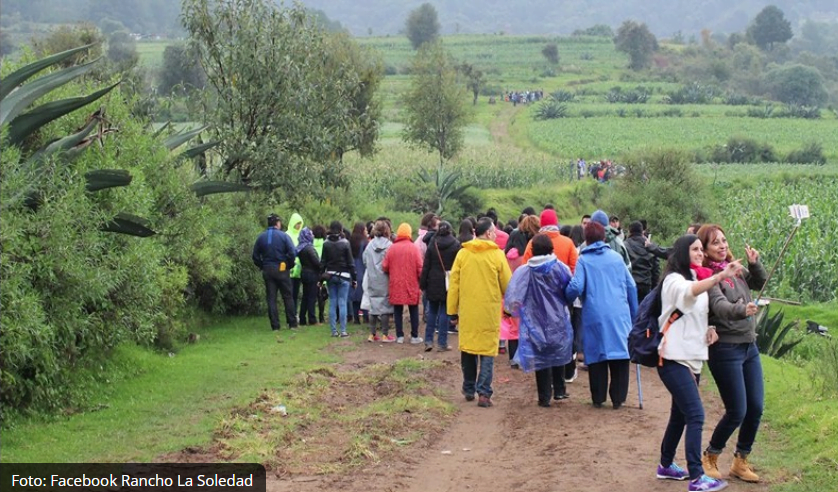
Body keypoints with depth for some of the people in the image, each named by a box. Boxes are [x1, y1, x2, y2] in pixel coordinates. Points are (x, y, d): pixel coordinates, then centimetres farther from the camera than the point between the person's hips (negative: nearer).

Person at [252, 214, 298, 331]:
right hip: (282, 269, -3)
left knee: (271, 298, 6)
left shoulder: (261, 237, 3)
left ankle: (275, 326, 3)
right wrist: (290, 265, 0)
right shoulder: (284, 236, -7)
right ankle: (292, 324, 8)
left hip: (267, 271, 3)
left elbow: (255, 256, 3)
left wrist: (262, 266, 12)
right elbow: (292, 253, -15)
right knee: (287, 297, 7)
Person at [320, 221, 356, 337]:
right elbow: (350, 262, -4)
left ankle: (334, 330, 6)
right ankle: (343, 330, -3)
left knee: (332, 303, 7)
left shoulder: (326, 244, 0)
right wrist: (353, 278, 1)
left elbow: (323, 262, 2)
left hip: (330, 275, 3)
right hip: (344, 276, -2)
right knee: (342, 303, -1)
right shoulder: (345, 243, -7)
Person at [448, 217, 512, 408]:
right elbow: (507, 285, 0)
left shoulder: (463, 254, 0)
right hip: (489, 312, -2)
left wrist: (452, 311, 8)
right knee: (487, 352, 2)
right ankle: (484, 393, -5)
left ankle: (469, 389, 25)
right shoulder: (497, 255, -6)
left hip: (467, 313, 2)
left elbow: (453, 285, 1)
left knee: (467, 349, 15)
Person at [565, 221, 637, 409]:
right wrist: (634, 314, 21)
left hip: (594, 315, -2)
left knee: (596, 355, 7)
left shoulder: (584, 260, 0)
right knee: (620, 355, 6)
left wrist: (565, 294, 12)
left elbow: (576, 288, -11)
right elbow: (631, 286, 11)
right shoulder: (616, 257, 9)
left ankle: (598, 398, 10)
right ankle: (618, 397, 6)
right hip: (619, 315, 2)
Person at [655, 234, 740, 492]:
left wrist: (709, 328, 5)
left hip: (692, 357, 9)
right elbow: (690, 292, -37)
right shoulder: (674, 280, -12)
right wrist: (720, 276, -52)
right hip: (674, 358, -9)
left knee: (680, 413, 16)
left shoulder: (697, 278, 16)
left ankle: (666, 465, 30)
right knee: (696, 415, -16)